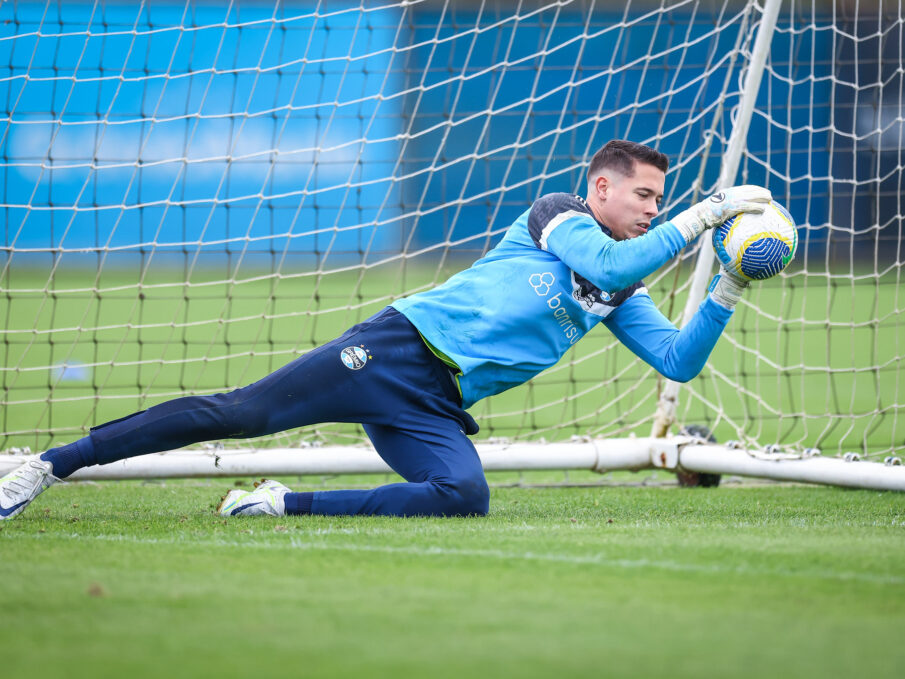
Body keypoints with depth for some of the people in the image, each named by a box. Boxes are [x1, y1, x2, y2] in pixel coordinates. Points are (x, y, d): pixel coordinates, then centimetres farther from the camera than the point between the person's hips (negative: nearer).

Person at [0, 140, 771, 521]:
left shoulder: (622, 300, 22)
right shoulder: (557, 215, 3)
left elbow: (679, 361, 16)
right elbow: (612, 264, -16)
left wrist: (729, 290, 3)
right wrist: (703, 215, -13)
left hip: (437, 411, 6)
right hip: (401, 347, -6)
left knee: (465, 498, -27)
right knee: (237, 413, -17)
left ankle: (286, 505, -15)